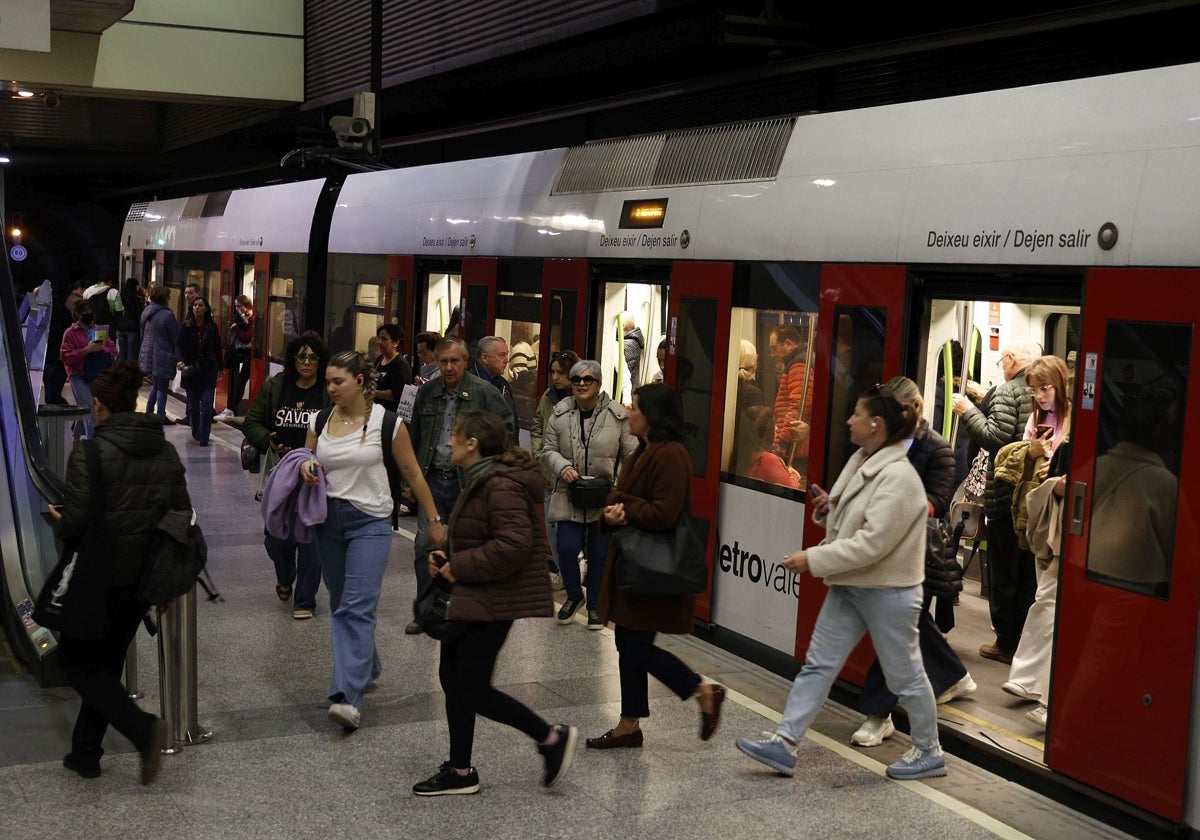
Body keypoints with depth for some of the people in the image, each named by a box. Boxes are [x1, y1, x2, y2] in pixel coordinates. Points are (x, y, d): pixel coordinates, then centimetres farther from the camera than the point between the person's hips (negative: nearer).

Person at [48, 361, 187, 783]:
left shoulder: (90, 452, -18)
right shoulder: (166, 452, 2)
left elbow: (73, 522, -21)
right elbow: (182, 515, 4)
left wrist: (58, 522, 1)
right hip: (142, 579, 6)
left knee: (79, 664, 10)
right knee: (107, 663, 19)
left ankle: (143, 729, -9)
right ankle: (85, 754, 26)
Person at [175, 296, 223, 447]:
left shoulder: (212, 327, 1)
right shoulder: (185, 326, -1)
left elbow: (217, 348, 10)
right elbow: (179, 345, -3)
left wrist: (219, 367, 15)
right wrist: (180, 360, -21)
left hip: (208, 371, -1)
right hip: (190, 370, 1)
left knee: (207, 405, -9)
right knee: (193, 405, 7)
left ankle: (203, 437, -2)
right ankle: (196, 432, 29)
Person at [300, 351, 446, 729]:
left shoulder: (386, 422, -7)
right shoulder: (319, 422, 5)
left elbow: (413, 474, 1)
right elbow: (307, 464, 18)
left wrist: (434, 520, 4)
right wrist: (306, 469, -7)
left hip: (369, 521, -5)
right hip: (329, 520, 5)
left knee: (357, 609, -14)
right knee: (340, 607, 15)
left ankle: (348, 697, -19)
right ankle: (367, 667, 36)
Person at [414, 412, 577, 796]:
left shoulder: (502, 486, -20)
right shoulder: (480, 481, 14)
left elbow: (513, 545, -29)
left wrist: (459, 567, -21)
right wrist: (449, 560, 6)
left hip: (496, 602, -11)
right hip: (472, 599, 11)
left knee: (472, 689, -7)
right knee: (452, 678, 13)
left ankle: (552, 738, 6)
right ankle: (460, 771, 24)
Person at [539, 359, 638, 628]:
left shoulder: (617, 415, -4)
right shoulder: (560, 414, 2)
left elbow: (630, 455, -2)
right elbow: (548, 451, 6)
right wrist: (563, 467, -14)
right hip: (569, 498, 1)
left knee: (599, 555, 9)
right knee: (567, 550, -5)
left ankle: (595, 605, 29)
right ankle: (574, 595, 24)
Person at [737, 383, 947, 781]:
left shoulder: (898, 477, -22)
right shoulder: (860, 461, 6)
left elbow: (873, 542, -28)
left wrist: (814, 559, -26)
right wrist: (828, 507, -3)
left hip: (888, 592, -9)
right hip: (849, 585, 9)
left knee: (904, 675, 7)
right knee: (818, 664, 7)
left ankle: (929, 752, 26)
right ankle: (785, 744, 10)